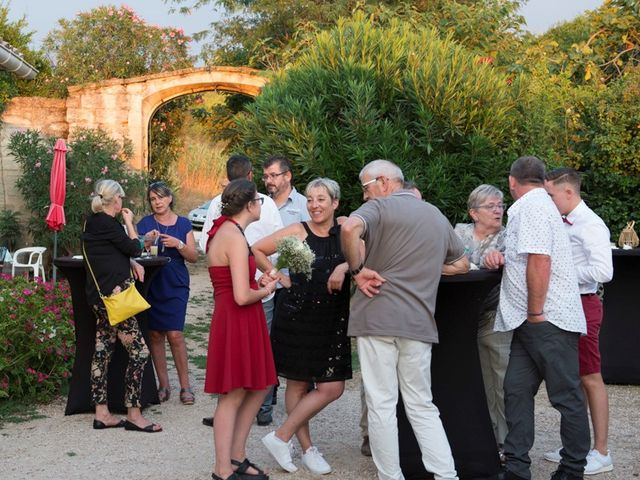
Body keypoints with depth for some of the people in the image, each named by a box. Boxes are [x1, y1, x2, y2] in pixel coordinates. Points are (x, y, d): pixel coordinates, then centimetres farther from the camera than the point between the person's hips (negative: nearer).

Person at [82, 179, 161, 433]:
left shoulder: (94, 222, 15)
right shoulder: (106, 223, -15)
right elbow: (134, 248, -8)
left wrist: (132, 263, 2)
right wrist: (129, 222, 4)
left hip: (101, 297, 10)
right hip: (113, 296, -10)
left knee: (102, 352, 11)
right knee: (139, 351, -6)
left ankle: (101, 414, 15)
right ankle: (133, 414, -2)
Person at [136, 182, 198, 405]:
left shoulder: (183, 224, 5)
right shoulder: (145, 224, 6)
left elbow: (193, 257, 4)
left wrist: (179, 245, -14)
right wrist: (146, 242, -16)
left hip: (175, 286, -1)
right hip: (151, 285, 2)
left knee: (175, 334, -9)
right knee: (155, 334, 4)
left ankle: (185, 385, 1)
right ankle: (163, 385, 14)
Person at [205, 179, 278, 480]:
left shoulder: (225, 232, 11)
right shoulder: (235, 238, -19)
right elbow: (242, 296, -24)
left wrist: (258, 282, 8)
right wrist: (265, 291, -6)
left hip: (244, 321, 10)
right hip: (237, 322, -10)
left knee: (259, 388, 16)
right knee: (233, 396, 0)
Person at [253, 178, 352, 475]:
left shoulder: (344, 228, 2)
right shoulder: (298, 231, -4)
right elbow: (257, 250, 2)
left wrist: (344, 267, -26)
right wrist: (279, 278, 0)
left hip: (333, 321, 4)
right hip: (297, 315, -4)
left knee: (332, 388, 2)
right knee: (298, 384, 3)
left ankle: (281, 437, 14)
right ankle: (307, 448, 16)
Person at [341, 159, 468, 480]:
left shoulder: (380, 206, -2)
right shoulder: (437, 216, 18)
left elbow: (350, 228, -24)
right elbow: (462, 264, 28)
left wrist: (357, 270, -12)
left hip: (376, 318, -5)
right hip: (419, 322, 5)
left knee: (381, 405, 3)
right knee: (422, 406, 13)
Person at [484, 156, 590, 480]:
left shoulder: (532, 206, -12)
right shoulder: (536, 205, 20)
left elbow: (539, 260, -21)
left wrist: (535, 314, -18)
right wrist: (503, 258, 7)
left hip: (548, 320, -10)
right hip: (532, 321, 10)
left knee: (566, 397, 0)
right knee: (516, 390, 6)